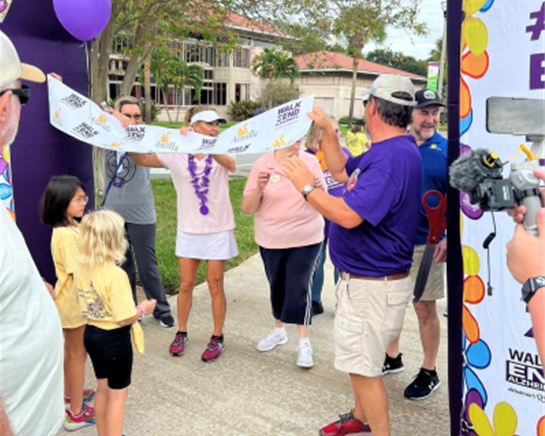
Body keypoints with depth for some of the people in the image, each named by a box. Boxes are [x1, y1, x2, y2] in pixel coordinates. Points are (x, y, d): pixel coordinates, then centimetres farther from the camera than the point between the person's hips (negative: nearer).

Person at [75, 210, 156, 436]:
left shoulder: (80, 270, -4)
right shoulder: (116, 275, -27)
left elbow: (87, 304, 8)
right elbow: (124, 319, -26)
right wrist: (143, 309, -8)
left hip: (91, 334, 8)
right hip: (114, 339, -8)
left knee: (103, 389, 24)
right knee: (117, 395, 10)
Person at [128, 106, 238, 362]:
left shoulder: (220, 152, -8)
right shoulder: (177, 154, -2)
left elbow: (230, 165, -31)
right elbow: (142, 160, 1)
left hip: (218, 229, -2)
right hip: (189, 230, 2)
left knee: (215, 286, 6)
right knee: (186, 285, 11)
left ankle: (217, 338, 20)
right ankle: (181, 333, 29)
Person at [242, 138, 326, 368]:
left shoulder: (311, 162, -5)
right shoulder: (262, 164, -6)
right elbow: (247, 209, -6)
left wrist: (316, 188, -21)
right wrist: (259, 188, -25)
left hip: (306, 239, -1)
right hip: (271, 240, 2)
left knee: (299, 288, -6)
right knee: (277, 287, 14)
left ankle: (304, 342, 7)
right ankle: (279, 331, 36)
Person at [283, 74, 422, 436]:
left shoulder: (394, 156, -26)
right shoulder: (387, 150, 8)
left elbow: (348, 215, -32)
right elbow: (342, 170, 22)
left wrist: (306, 186, -19)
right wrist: (328, 131, 13)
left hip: (373, 285, -11)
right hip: (362, 278, 11)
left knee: (363, 366, 1)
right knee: (359, 360, 26)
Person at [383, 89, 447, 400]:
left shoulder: (446, 149, -5)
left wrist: (449, 238, -14)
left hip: (426, 242, -4)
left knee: (425, 308, 5)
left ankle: (429, 373, 21)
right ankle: (392, 358, 36)